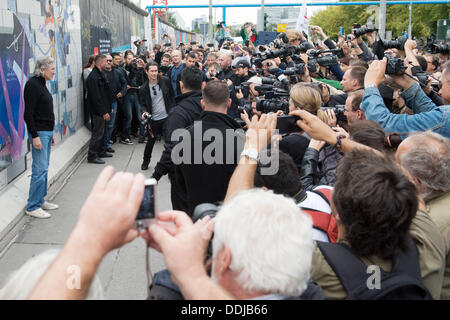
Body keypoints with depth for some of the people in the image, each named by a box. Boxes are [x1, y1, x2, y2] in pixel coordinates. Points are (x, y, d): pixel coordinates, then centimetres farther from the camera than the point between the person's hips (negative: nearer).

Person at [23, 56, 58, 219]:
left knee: (44, 168, 14)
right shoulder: (32, 84, -14)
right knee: (40, 169, -8)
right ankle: (32, 207, 0)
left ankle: (40, 200, 23)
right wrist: (35, 136, -21)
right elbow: (28, 114, -18)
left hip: (47, 132, 10)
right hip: (38, 132, -10)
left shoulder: (41, 84, 15)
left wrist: (51, 134, 20)